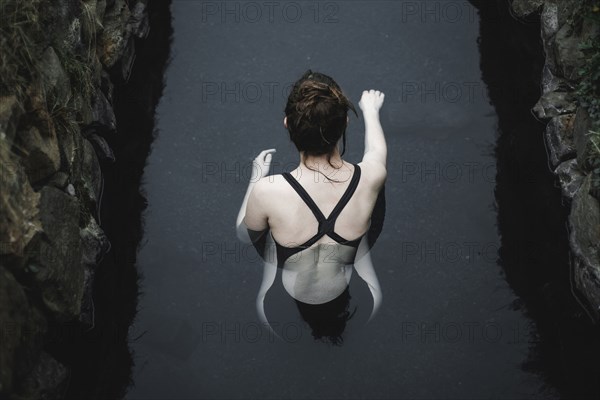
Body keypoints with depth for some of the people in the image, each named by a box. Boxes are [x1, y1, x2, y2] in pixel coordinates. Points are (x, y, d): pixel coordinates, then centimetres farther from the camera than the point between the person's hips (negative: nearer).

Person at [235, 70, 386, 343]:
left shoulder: (267, 191, -32)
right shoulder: (370, 177, -26)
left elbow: (244, 235, -6)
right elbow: (377, 148, 3)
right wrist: (370, 109, 24)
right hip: (364, 312, 2)